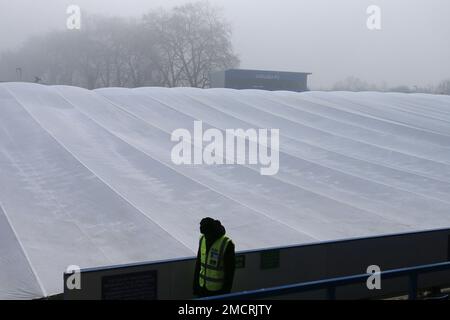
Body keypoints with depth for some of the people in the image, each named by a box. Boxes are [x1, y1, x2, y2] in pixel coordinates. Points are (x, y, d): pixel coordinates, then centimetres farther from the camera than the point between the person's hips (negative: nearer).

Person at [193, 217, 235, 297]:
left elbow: (230, 271, -14)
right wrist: (195, 283, 12)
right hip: (202, 286, 6)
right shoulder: (202, 239, 0)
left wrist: (227, 291, -12)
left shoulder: (227, 244, -19)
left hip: (217, 289, -6)